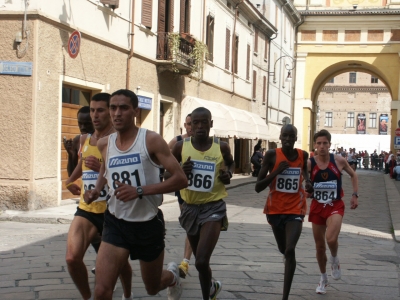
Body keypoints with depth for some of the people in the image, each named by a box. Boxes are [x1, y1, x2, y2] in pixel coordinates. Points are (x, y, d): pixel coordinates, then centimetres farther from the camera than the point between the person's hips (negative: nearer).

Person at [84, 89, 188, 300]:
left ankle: (172, 276, 56)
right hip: (116, 222, 2)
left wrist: (140, 190, -26)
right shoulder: (104, 144, 0)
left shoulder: (151, 140, -14)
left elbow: (181, 179, -17)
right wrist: (97, 190, 1)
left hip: (149, 224, -2)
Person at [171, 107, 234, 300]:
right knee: (200, 261, 19)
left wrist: (229, 174, -5)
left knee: (201, 261, -17)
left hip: (213, 207, -3)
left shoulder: (221, 147, -6)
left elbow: (231, 162, 16)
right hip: (190, 207, 3)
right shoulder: (181, 147, -6)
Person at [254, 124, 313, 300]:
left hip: (295, 210, -1)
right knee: (283, 249, 19)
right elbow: (258, 187, -13)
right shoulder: (272, 155, -11)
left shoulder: (303, 155, -4)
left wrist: (308, 182, 0)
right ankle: (287, 256, 60)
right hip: (275, 209, 1)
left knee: (290, 250, -19)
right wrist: (276, 171, -24)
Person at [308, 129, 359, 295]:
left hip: (335, 206, -1)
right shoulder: (309, 163, -11)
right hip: (317, 207, 1)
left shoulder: (339, 161, -8)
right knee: (319, 246, 11)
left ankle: (334, 260, 9)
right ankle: (323, 278, 33)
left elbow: (353, 175, 10)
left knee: (331, 239, -26)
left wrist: (355, 195, 3)